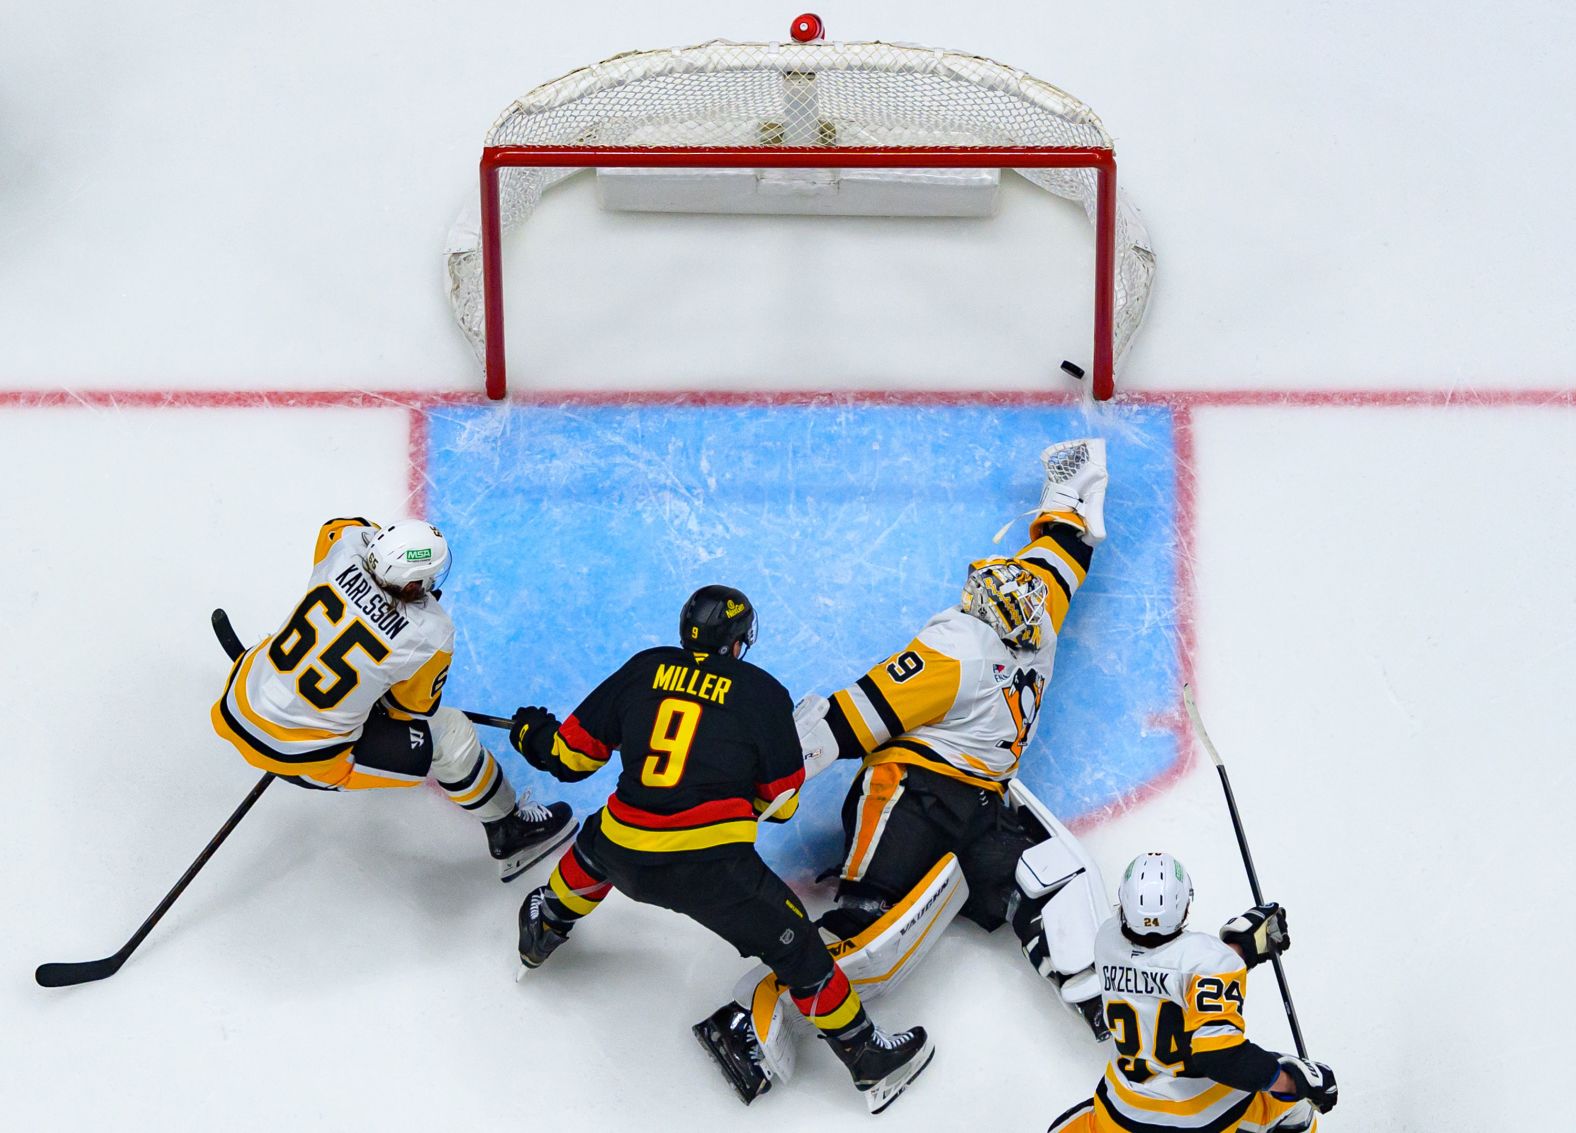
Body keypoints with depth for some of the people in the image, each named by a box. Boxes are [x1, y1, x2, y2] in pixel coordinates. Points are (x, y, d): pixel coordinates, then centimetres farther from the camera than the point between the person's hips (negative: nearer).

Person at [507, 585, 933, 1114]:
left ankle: (545, 929, 57)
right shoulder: (762, 692, 2)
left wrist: (535, 736, 36)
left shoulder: (645, 669, 8)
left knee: (597, 840, 38)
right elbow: (782, 802, 8)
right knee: (795, 946, 10)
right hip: (713, 867, -4)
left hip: (628, 859, 4)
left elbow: (572, 753, 14)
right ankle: (870, 1059, 16)